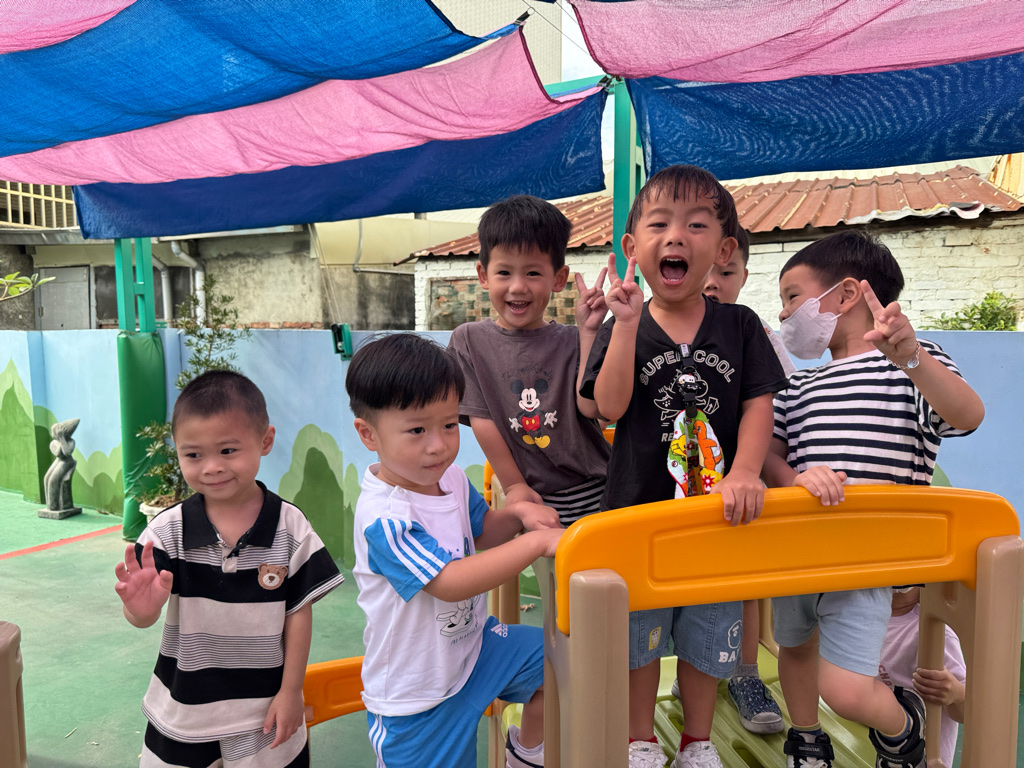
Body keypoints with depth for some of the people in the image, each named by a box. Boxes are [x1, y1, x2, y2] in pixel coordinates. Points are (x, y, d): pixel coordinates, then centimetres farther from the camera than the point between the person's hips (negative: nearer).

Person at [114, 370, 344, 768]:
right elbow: (139, 617, -16)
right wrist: (142, 608, -39)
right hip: (183, 708, 1)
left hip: (265, 707, -1)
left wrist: (291, 692, -3)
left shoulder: (290, 527, -14)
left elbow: (298, 613, -7)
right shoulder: (168, 529, -12)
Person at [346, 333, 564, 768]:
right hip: (417, 693, -7)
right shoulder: (384, 518, -32)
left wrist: (516, 514, -11)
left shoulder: (450, 477, -6)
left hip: (470, 643, 7)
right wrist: (537, 542, -37)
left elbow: (479, 534, 11)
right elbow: (451, 582, -37)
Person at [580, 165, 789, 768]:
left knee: (707, 638, 18)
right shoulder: (625, 328, -5)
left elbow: (759, 403, -5)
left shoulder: (739, 325, -1)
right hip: (639, 508, -1)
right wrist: (627, 323, -24)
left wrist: (744, 473, -20)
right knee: (638, 634, 15)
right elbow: (610, 406, -18)